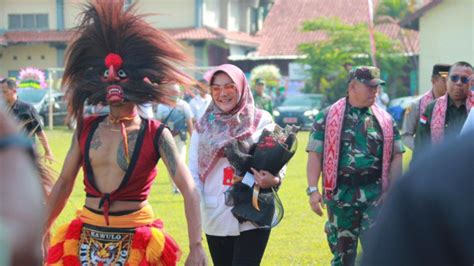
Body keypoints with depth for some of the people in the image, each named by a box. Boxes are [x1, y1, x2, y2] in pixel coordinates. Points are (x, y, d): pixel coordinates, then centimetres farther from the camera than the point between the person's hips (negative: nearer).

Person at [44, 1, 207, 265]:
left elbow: (189, 191, -15)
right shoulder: (86, 128, 3)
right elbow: (64, 183, 11)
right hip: (87, 238, 3)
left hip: (135, 241, -3)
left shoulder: (156, 134, -8)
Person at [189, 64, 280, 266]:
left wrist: (274, 179, -24)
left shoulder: (261, 121, 0)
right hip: (216, 218, 3)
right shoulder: (203, 126, 7)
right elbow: (193, 173, 7)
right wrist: (195, 211, -6)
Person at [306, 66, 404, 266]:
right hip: (340, 196, -1)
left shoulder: (385, 120, 8)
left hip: (375, 195, 1)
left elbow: (396, 157, 10)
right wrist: (313, 190, -9)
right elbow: (315, 155, -1)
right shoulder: (327, 117, 2)